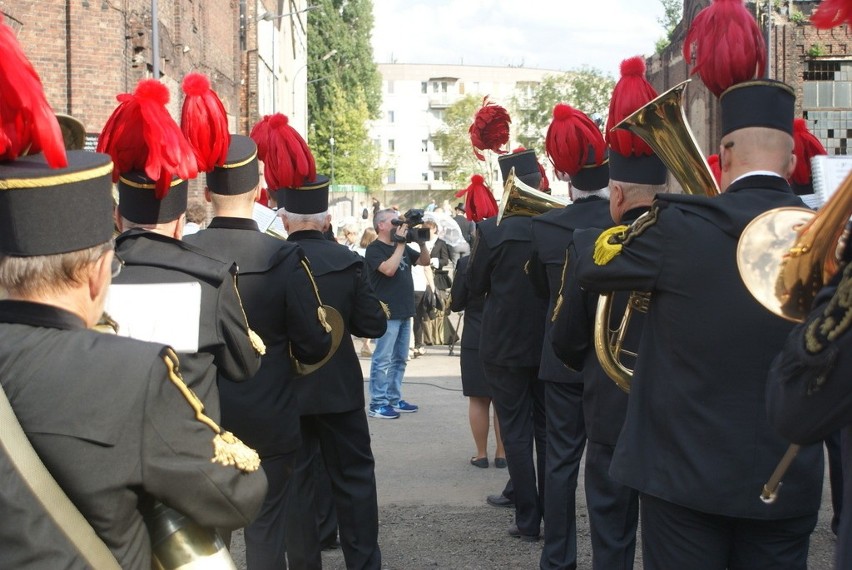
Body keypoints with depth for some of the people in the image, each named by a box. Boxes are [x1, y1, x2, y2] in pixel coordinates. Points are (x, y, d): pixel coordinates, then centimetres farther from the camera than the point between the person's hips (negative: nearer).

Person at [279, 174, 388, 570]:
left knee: (294, 481, 10)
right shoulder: (349, 262, -9)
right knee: (353, 477, 11)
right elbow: (374, 325, -8)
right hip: (339, 387, 0)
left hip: (284, 389, 0)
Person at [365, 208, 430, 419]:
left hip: (404, 312, 8)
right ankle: (377, 404, -3)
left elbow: (424, 261, 18)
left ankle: (394, 399, 21)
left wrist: (421, 242, 2)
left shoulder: (401, 247, 14)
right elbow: (389, 269, -24)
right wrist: (400, 244, -18)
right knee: (383, 360, -6)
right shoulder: (374, 249, -9)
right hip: (387, 314, -8)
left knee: (399, 359, 13)